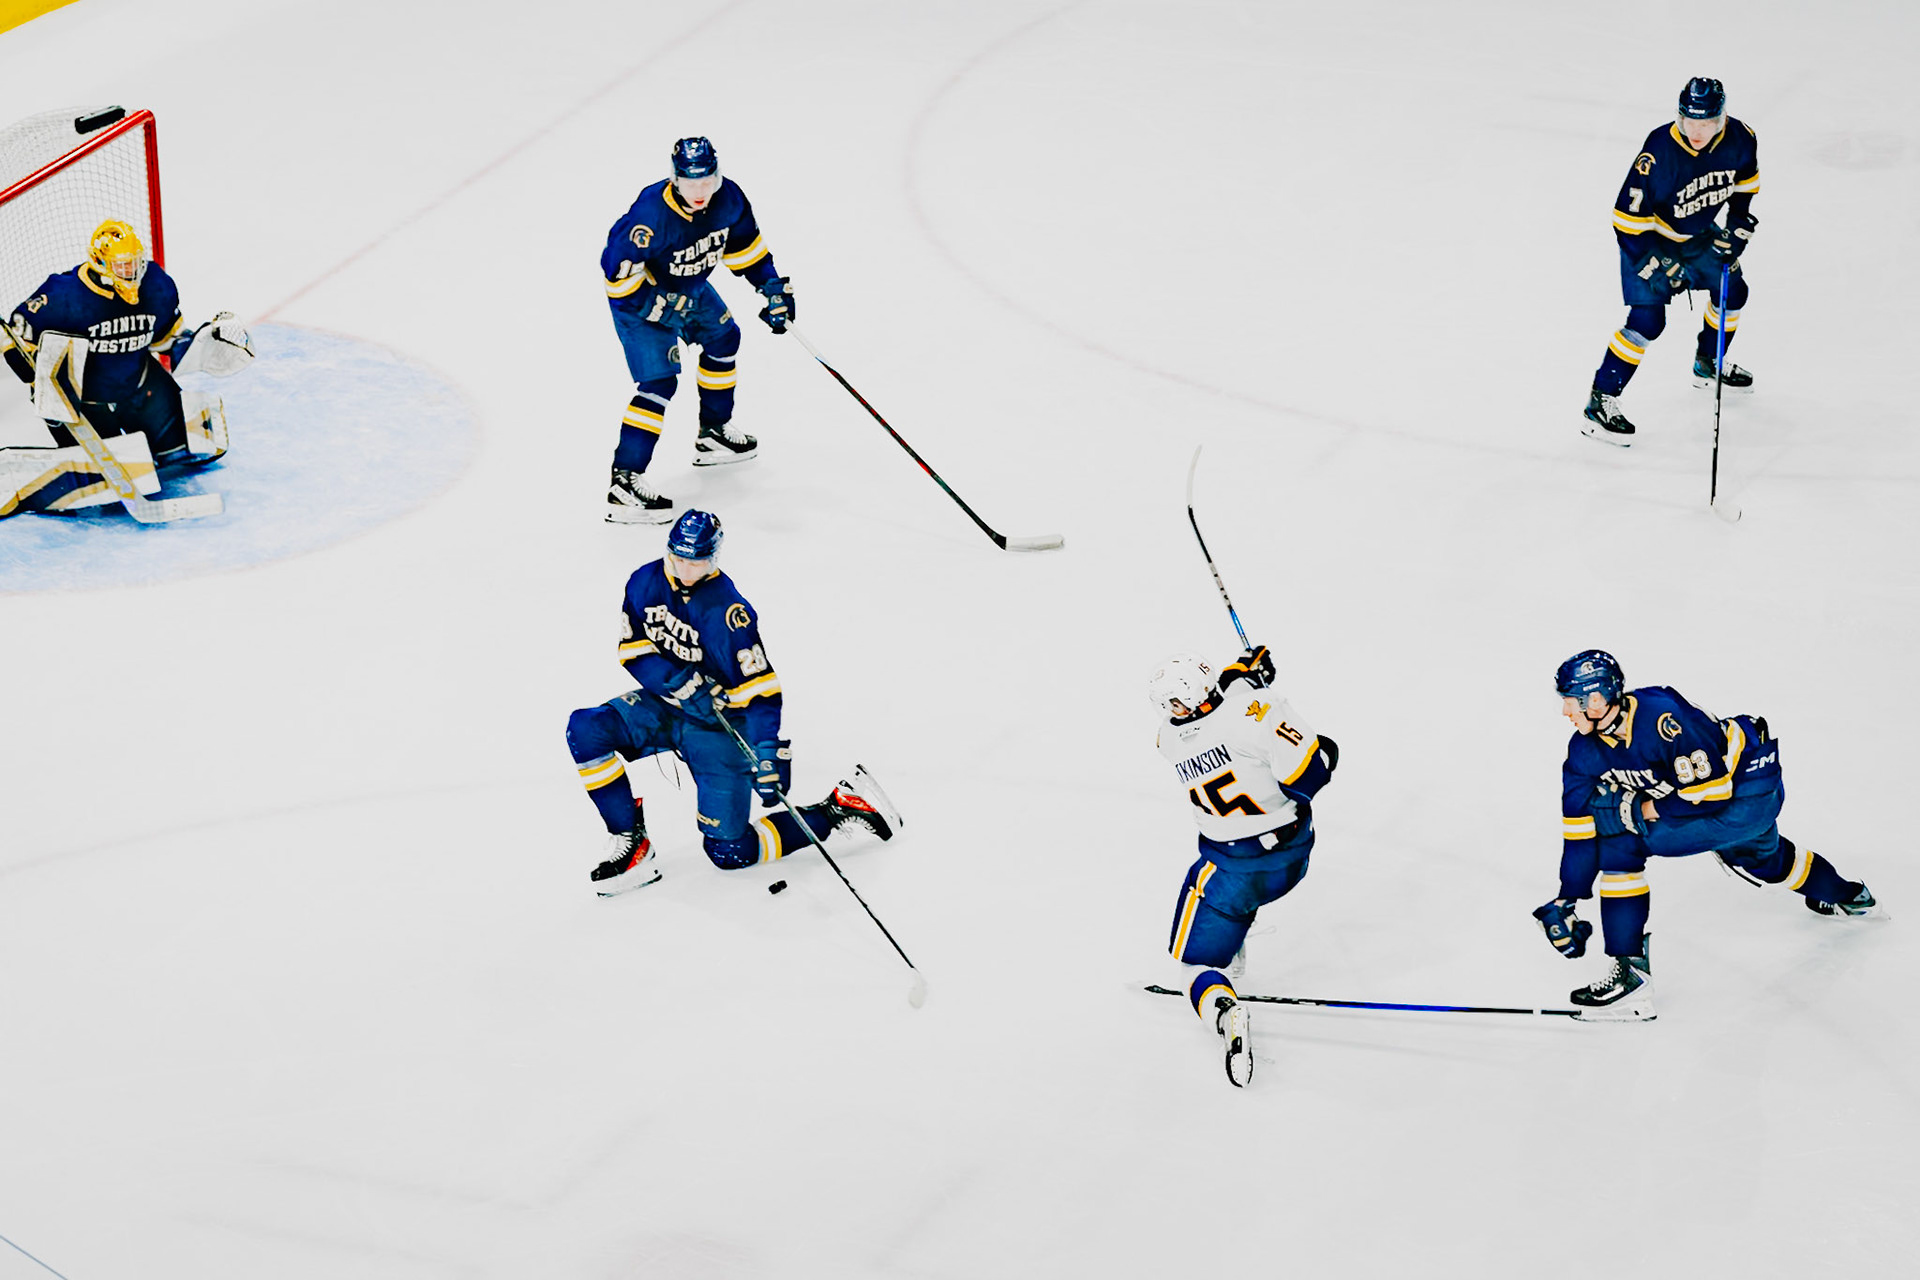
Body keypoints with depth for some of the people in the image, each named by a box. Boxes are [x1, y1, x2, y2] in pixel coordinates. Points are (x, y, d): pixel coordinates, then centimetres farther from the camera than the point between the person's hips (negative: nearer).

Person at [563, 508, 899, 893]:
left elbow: (760, 686, -26)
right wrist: (681, 683, -23)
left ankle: (837, 810, 10)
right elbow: (633, 651, -5)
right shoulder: (645, 583, -8)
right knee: (585, 729, -20)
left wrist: (769, 755, -33)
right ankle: (630, 844, -11)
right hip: (664, 705, 6)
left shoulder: (726, 609, -25)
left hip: (718, 723, -6)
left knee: (731, 853, -8)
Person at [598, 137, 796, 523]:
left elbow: (743, 241, 5)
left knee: (723, 338, 22)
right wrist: (659, 306, -30)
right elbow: (617, 269, -31)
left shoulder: (727, 198, -15)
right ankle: (624, 483, -18)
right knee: (659, 381, -15)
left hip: (688, 286, 8)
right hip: (640, 296, -8)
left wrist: (772, 285, 3)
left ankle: (713, 435, 42)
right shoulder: (652, 214, -37)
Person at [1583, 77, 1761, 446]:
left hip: (1699, 232, 6)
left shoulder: (1739, 138, -19)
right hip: (1649, 237, -6)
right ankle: (1601, 401, -12)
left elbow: (1746, 180, 5)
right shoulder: (1658, 153, -36)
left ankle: (1708, 365, 43)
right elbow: (1627, 220, -29)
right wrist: (1658, 264, -28)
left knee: (1732, 291, 17)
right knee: (1647, 318, -17)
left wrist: (1738, 225, -1)